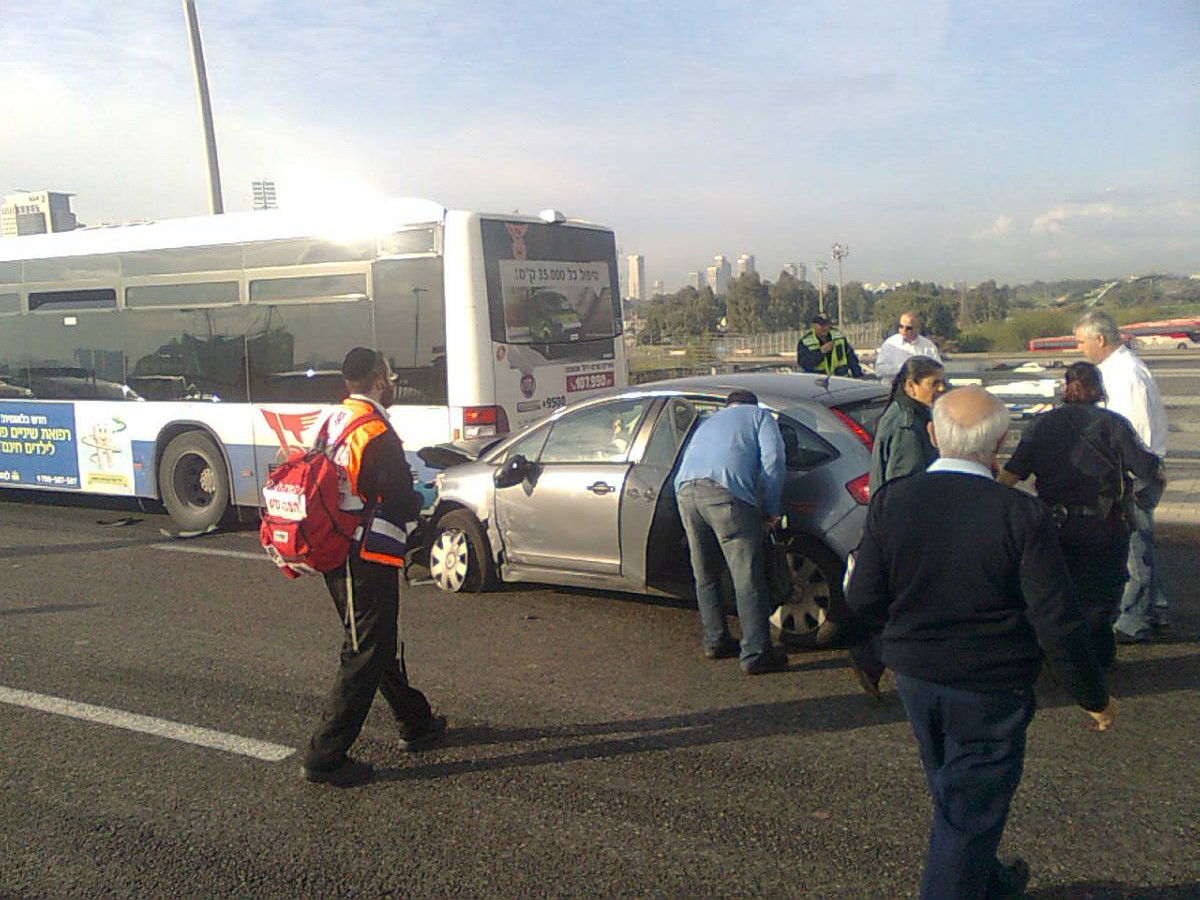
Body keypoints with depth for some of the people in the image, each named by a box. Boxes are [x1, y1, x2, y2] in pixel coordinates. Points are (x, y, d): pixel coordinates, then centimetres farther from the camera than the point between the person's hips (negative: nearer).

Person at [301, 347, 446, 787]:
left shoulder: (333, 422, 9)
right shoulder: (377, 433, -18)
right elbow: (401, 502, -19)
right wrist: (421, 500, 4)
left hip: (335, 552, 10)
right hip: (367, 558, -10)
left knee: (379, 646, 20)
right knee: (364, 654, -1)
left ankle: (417, 724, 36)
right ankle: (325, 757, 4)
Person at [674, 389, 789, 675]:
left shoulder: (708, 422, 39)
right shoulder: (760, 416, 22)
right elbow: (773, 460, 5)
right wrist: (771, 509, 9)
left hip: (685, 490, 6)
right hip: (726, 492, -6)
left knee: (705, 577, 18)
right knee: (748, 579, -2)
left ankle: (716, 642, 27)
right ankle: (755, 654, -1)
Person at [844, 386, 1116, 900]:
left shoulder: (890, 501, -10)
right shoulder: (1022, 515, -19)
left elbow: (862, 601, -5)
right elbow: (1057, 622, -16)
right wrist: (1094, 697, -1)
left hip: (914, 680, 5)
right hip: (991, 690, -5)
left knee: (953, 795, 27)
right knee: (969, 812, 9)